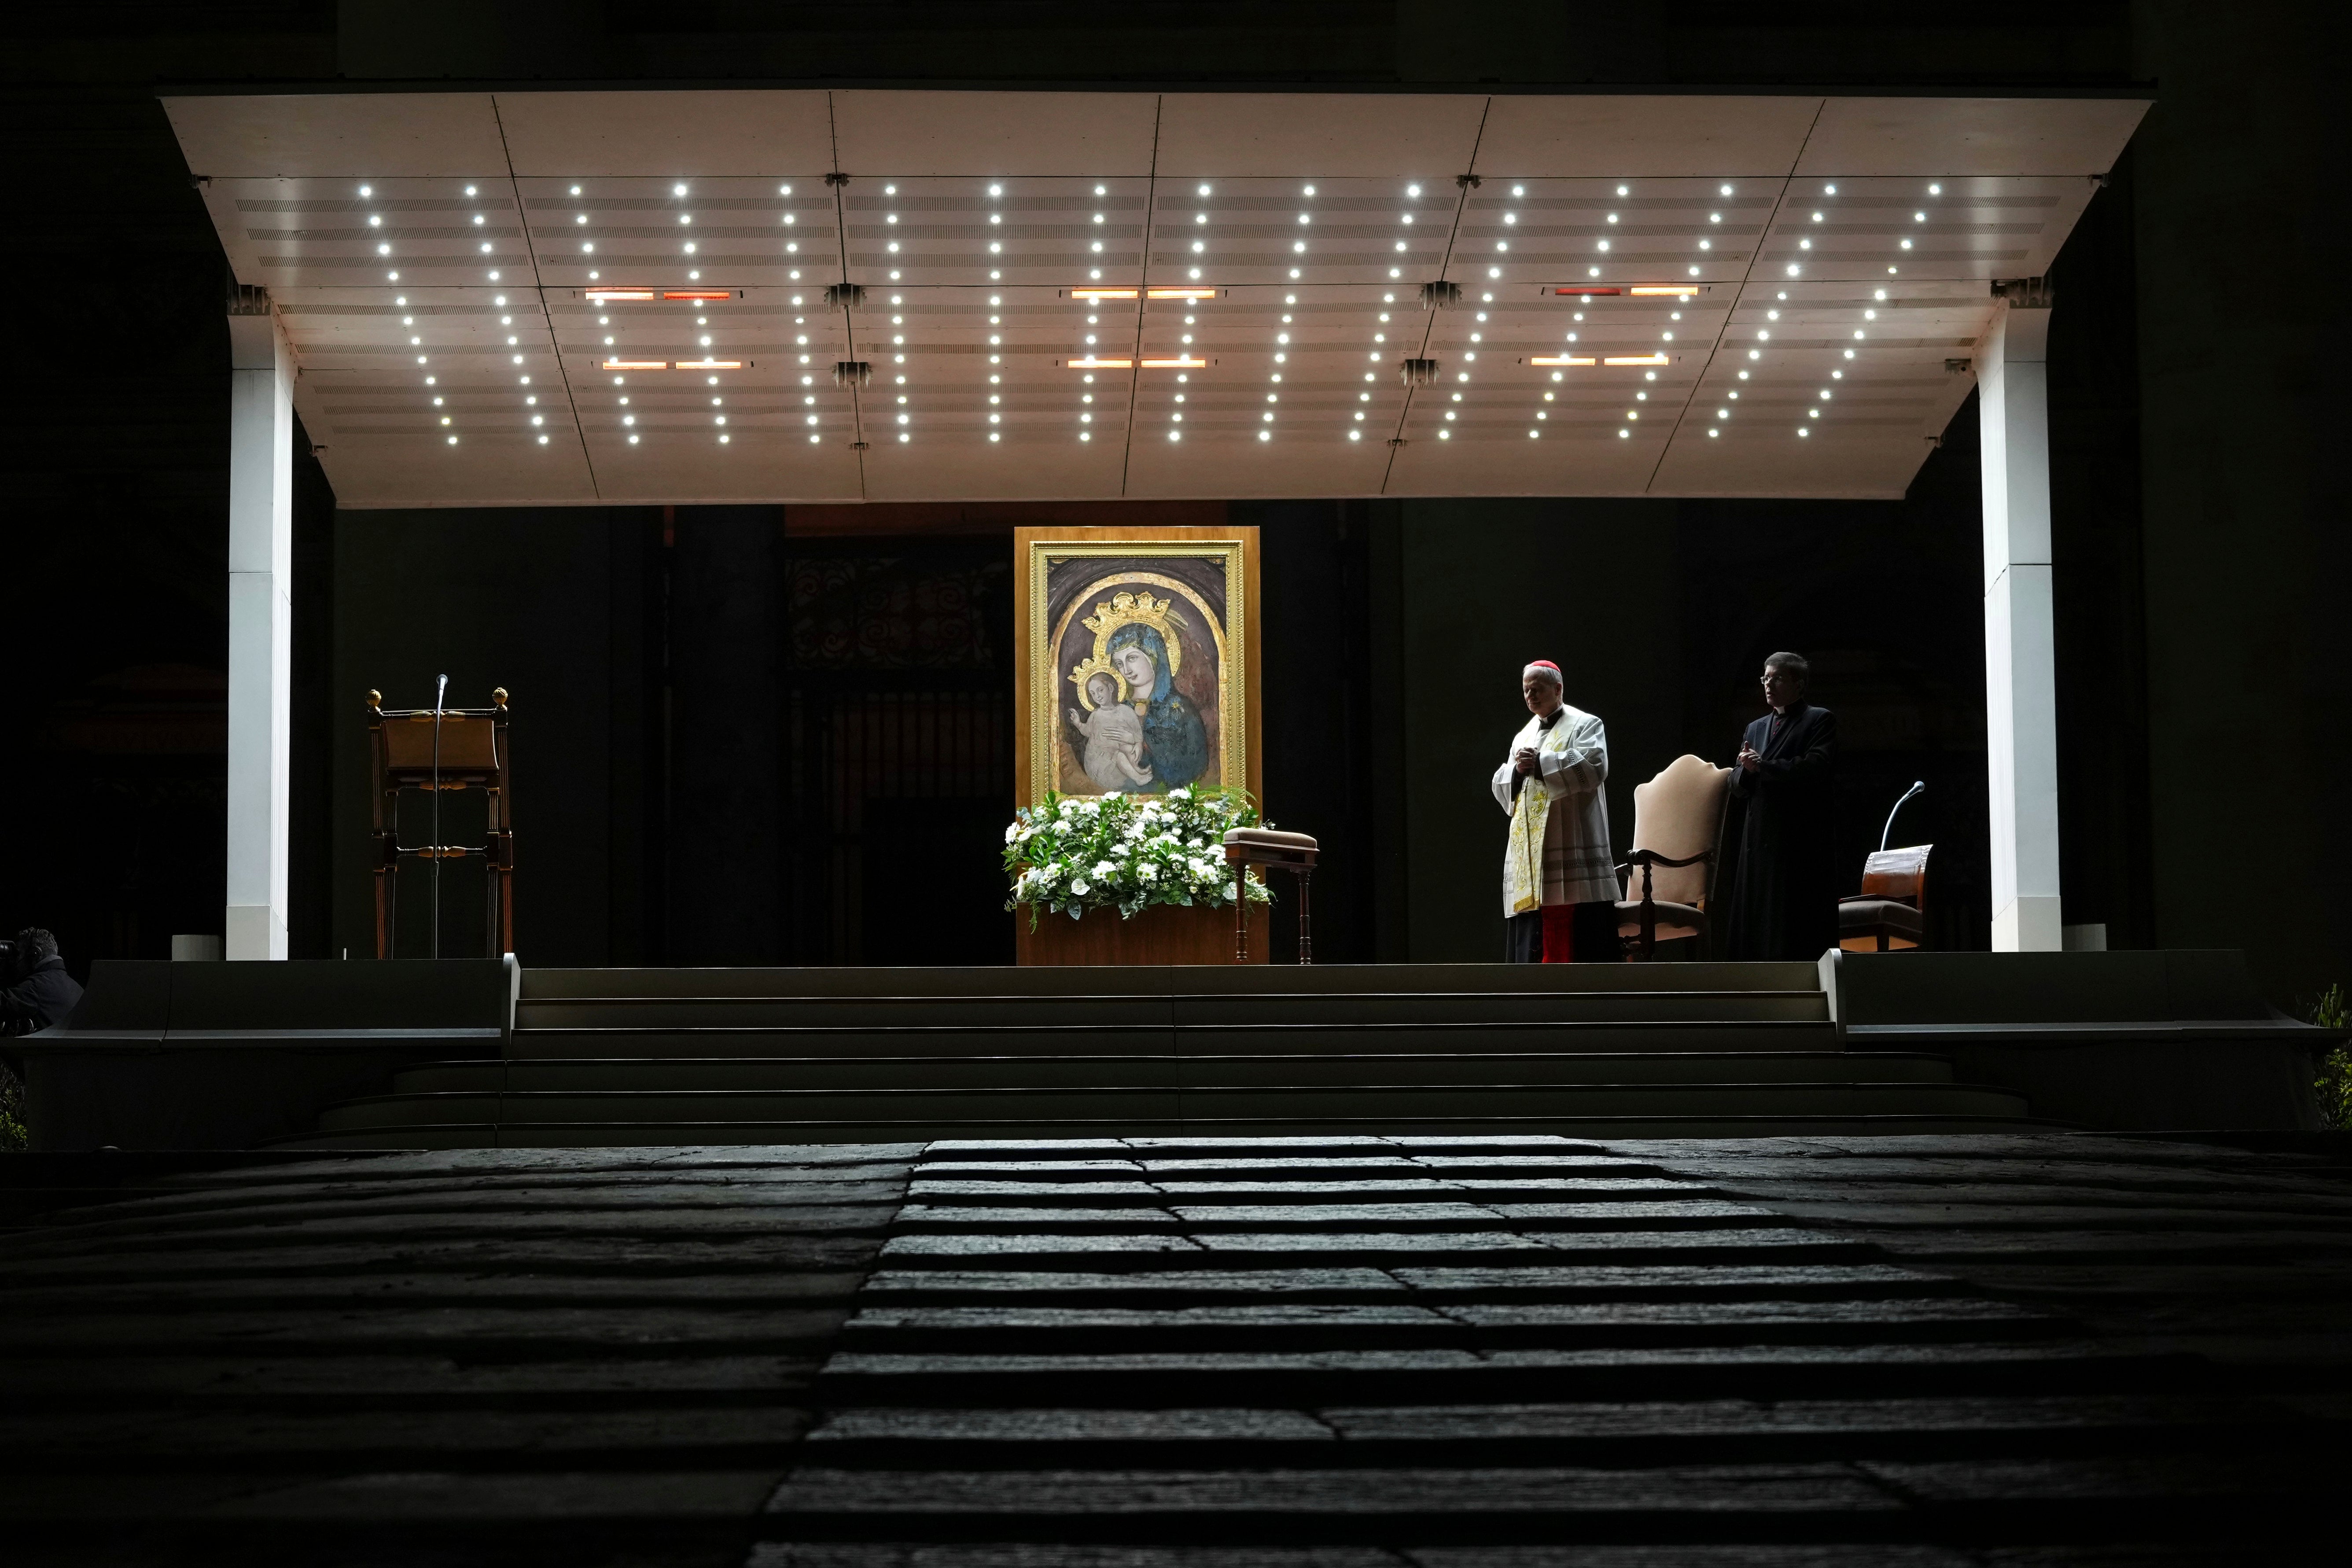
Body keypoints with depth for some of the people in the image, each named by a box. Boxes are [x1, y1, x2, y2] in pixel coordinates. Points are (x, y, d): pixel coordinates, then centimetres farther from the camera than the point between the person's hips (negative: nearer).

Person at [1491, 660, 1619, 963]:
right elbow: (1501, 790, 18)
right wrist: (1518, 770, -4)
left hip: (1571, 854, -6)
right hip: (1530, 857, 6)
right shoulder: (1524, 737, 22)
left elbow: (1594, 767, -15)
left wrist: (1541, 763, -14)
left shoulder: (1585, 725, 3)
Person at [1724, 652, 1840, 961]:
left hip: (1801, 844, -6)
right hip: (1760, 843, 6)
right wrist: (1746, 770, -6)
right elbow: (1737, 788, 17)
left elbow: (1815, 768, -15)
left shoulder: (1820, 721, 1)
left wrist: (1763, 765, -10)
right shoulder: (1756, 729, 21)